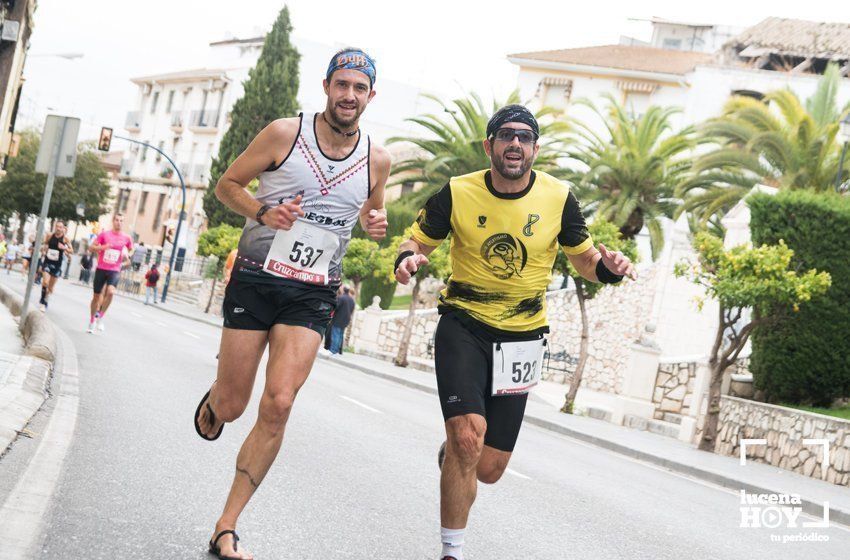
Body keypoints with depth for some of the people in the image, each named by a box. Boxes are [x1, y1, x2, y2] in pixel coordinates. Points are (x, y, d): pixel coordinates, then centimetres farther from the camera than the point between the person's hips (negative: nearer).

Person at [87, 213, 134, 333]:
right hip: (101, 269, 0)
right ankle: (92, 322, 25)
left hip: (115, 271, 0)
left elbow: (131, 250, 21)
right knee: (96, 296, 7)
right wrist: (103, 247, -17)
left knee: (110, 292, -26)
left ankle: (100, 317, -9)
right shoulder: (104, 234, 0)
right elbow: (91, 248, 2)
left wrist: (126, 255, -2)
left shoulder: (126, 238, 3)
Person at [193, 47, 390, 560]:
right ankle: (213, 399, 44)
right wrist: (262, 212, -17)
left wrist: (375, 223, -2)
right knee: (231, 407, 2)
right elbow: (228, 184, 3)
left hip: (313, 293, 1)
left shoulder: (377, 160, 3)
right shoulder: (285, 134, -5)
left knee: (279, 405, -14)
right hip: (256, 279, -1)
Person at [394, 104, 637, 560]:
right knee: (468, 434, -24)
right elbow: (418, 240, 5)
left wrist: (609, 266, -16)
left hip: (521, 336, 2)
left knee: (488, 470, 3)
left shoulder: (559, 198, -5)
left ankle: (452, 453, 43)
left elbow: (585, 259, 7)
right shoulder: (457, 193, -8)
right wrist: (408, 259, -19)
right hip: (462, 325, -2)